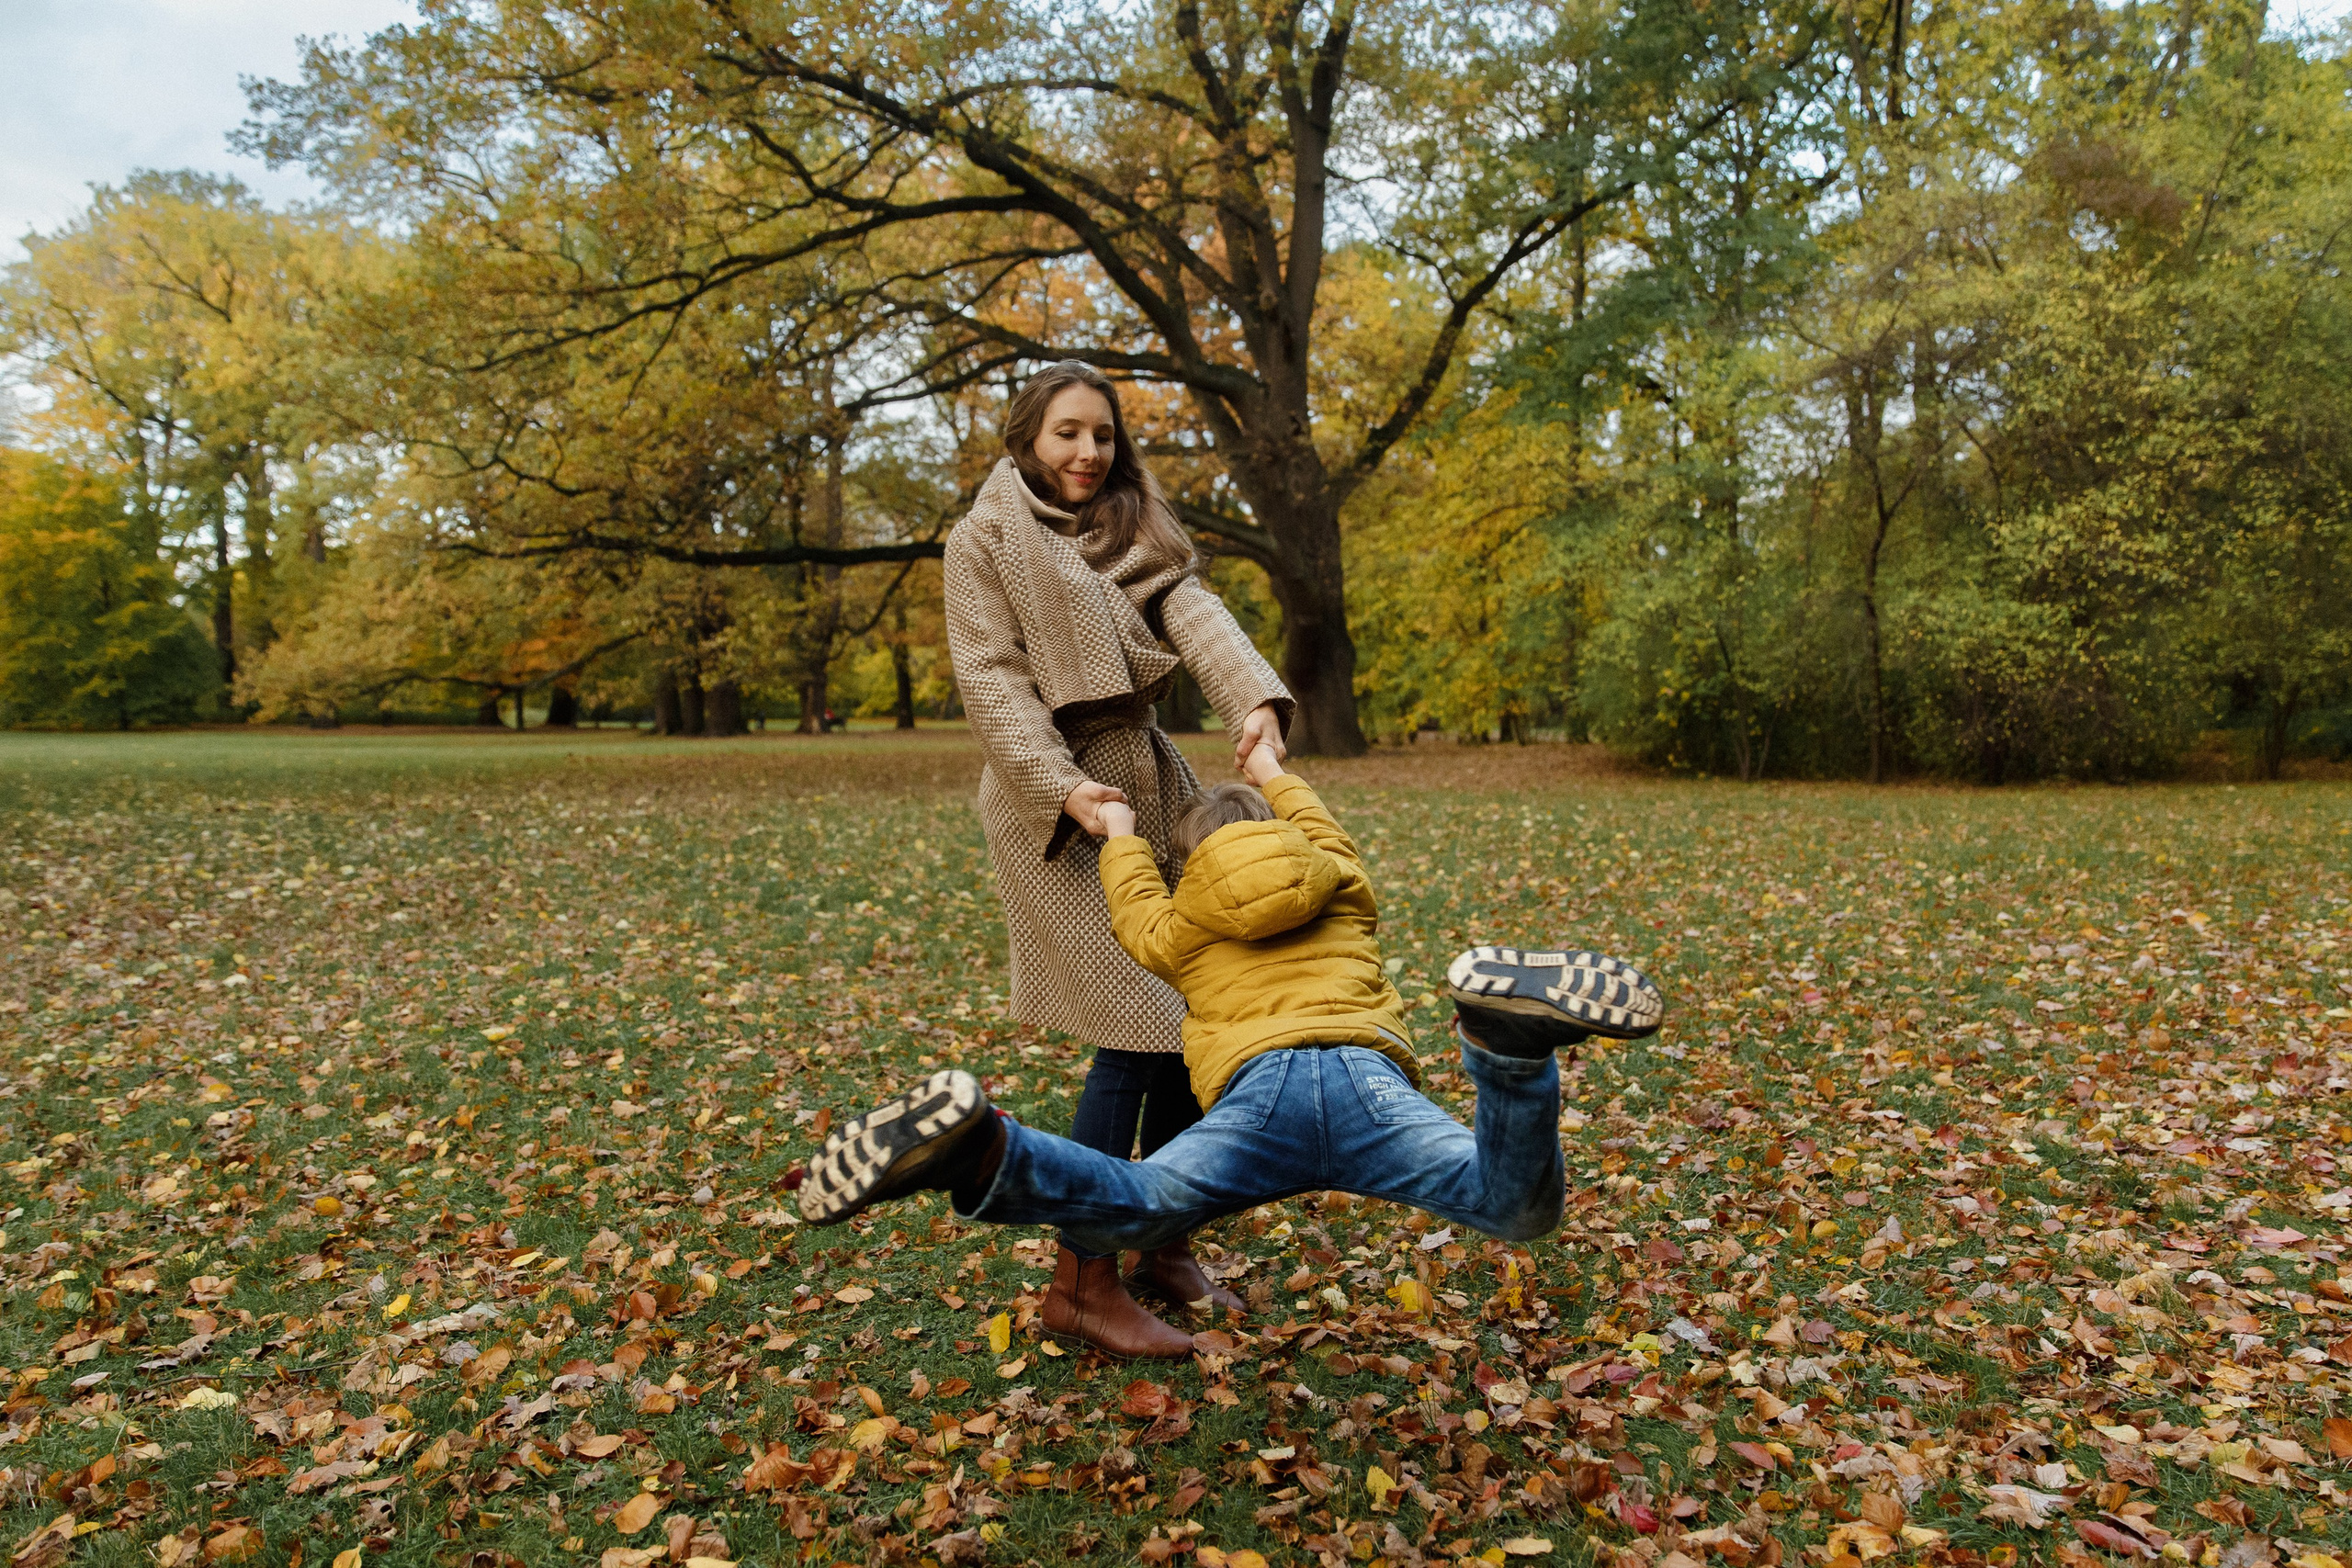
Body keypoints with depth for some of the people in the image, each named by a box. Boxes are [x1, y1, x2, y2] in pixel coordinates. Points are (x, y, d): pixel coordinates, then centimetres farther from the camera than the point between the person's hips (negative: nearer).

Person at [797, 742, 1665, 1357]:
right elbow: (1322, 835, 60)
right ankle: (1509, 1033, -45)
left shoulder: (1186, 929, 34)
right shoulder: (1346, 893, 38)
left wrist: (1121, 839, 70)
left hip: (1258, 1088, 0)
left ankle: (982, 1151, -36)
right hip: (1363, 1077, 0)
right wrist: (1275, 777, 77)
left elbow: (1143, 923, 55)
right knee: (1522, 1206, -16)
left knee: (1130, 1207, -7)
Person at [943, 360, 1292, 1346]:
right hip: (1055, 795, -6)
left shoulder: (1137, 534, 15)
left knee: (1194, 1014, 5)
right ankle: (1086, 1277, 2)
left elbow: (1195, 616, -5)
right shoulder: (986, 539, 0)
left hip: (1151, 781, 6)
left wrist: (1255, 698, -24)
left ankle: (1166, 1250, 21)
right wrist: (1062, 788, -25)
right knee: (1133, 1031, -11)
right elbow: (992, 680, -11)